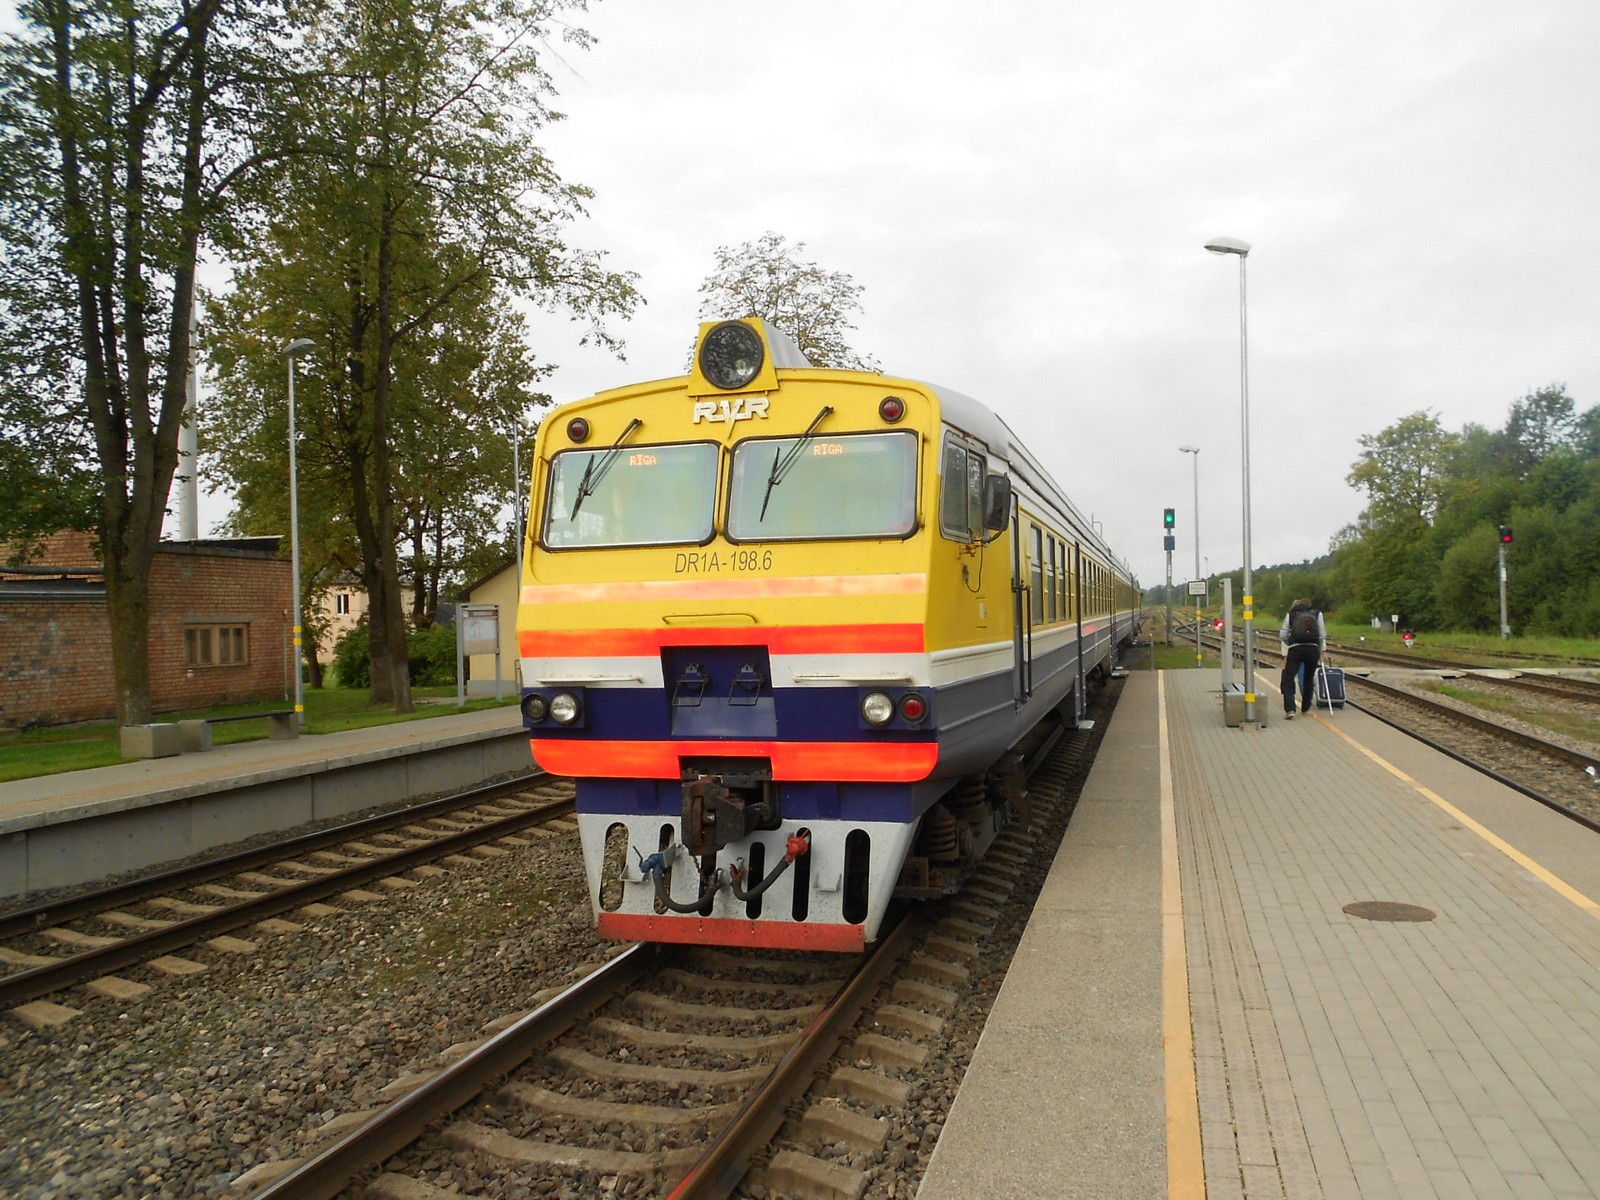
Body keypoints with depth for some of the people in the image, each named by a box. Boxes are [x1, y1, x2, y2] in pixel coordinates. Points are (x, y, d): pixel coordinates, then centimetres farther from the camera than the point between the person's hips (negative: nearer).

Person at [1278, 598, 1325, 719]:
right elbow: (1322, 635, 8)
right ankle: (1305, 708, 27)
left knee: (1288, 679, -2)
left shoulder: (1290, 614, 12)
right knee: (1309, 679, 18)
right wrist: (1321, 651, 19)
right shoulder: (1317, 613, 13)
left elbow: (1283, 635, 9)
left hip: (1296, 649, -2)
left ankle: (1290, 710, -18)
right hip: (1313, 649, 2)